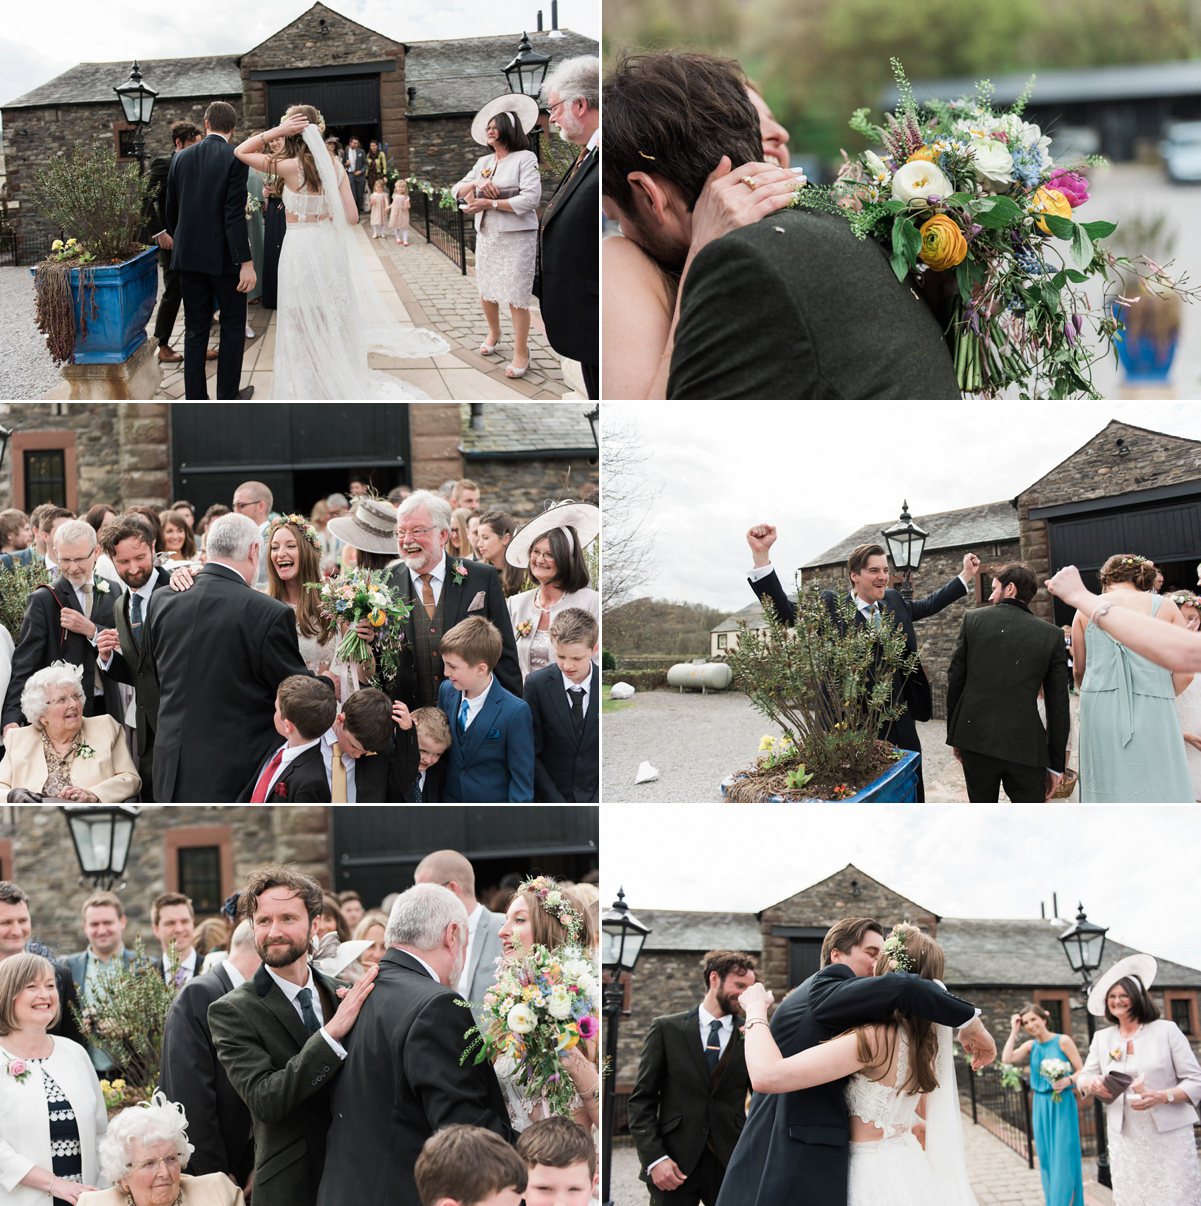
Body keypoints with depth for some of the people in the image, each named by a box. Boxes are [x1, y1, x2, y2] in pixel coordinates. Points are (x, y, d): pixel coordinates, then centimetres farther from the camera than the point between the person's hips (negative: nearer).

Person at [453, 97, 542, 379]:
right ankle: (493, 332, 37)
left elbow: (530, 199, -17)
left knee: (516, 295, -7)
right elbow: (457, 191, 11)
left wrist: (489, 203, -16)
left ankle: (521, 351, 2)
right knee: (486, 289, 13)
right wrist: (476, 182, -11)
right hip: (486, 236, 6)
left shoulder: (525, 158, -6)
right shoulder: (484, 162, 13)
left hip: (516, 236, -6)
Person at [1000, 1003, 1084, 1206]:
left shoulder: (1062, 1041, -6)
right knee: (1046, 1158, 8)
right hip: (1041, 1106, 5)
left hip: (1062, 1105, -5)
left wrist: (1067, 1081, -24)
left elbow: (1081, 1071, -5)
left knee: (1063, 1158, -6)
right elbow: (1007, 1058, -7)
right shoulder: (1031, 1045, 8)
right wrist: (1014, 1031, -3)